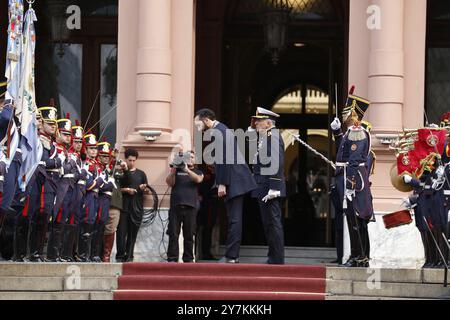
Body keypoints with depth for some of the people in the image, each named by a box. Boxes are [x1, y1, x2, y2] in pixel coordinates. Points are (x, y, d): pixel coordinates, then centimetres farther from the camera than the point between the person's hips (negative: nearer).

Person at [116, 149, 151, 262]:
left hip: (137, 207, 2)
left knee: (133, 233, 2)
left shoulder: (141, 174, 15)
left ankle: (129, 256, 7)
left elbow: (147, 191, 14)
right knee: (122, 232, -7)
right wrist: (126, 190, -12)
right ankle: (120, 256, -2)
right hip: (124, 207, -2)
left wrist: (144, 188, -8)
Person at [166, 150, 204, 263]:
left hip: (190, 207, 0)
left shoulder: (198, 172, 17)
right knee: (173, 234, -5)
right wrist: (172, 172, -14)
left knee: (189, 235, -1)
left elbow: (198, 179, -5)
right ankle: (172, 259, -5)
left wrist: (187, 170, -20)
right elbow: (169, 183, 4)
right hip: (175, 206, 0)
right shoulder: (177, 170, 17)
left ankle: (188, 259, 3)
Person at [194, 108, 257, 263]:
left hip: (233, 181, -10)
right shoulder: (222, 129, 20)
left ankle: (231, 257, -8)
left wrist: (221, 184, -18)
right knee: (234, 219, 10)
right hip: (236, 180, 10)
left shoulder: (217, 131, -12)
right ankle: (233, 255, 12)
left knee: (234, 219, -9)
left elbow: (222, 159, -19)